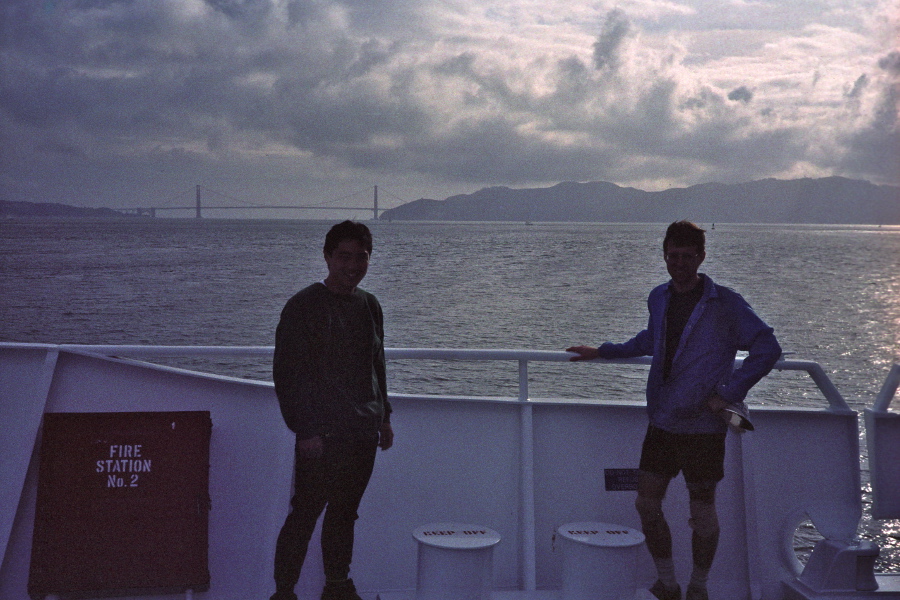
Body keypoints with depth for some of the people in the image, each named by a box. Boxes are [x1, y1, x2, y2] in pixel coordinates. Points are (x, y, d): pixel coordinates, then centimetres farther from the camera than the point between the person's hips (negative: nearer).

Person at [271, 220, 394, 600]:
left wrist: (384, 417, 18)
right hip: (323, 433, -6)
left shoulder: (369, 306, 11)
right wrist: (305, 430, -15)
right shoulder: (304, 305, -9)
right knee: (304, 515, -2)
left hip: (363, 432, 6)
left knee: (344, 513, 14)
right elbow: (286, 373, -10)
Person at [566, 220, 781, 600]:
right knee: (647, 503, 7)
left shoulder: (725, 304, -9)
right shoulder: (658, 298, 8)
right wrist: (602, 352, 27)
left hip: (703, 426, -5)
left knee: (702, 512, 6)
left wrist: (728, 393, -16)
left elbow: (767, 348, -11)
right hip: (661, 422, 5)